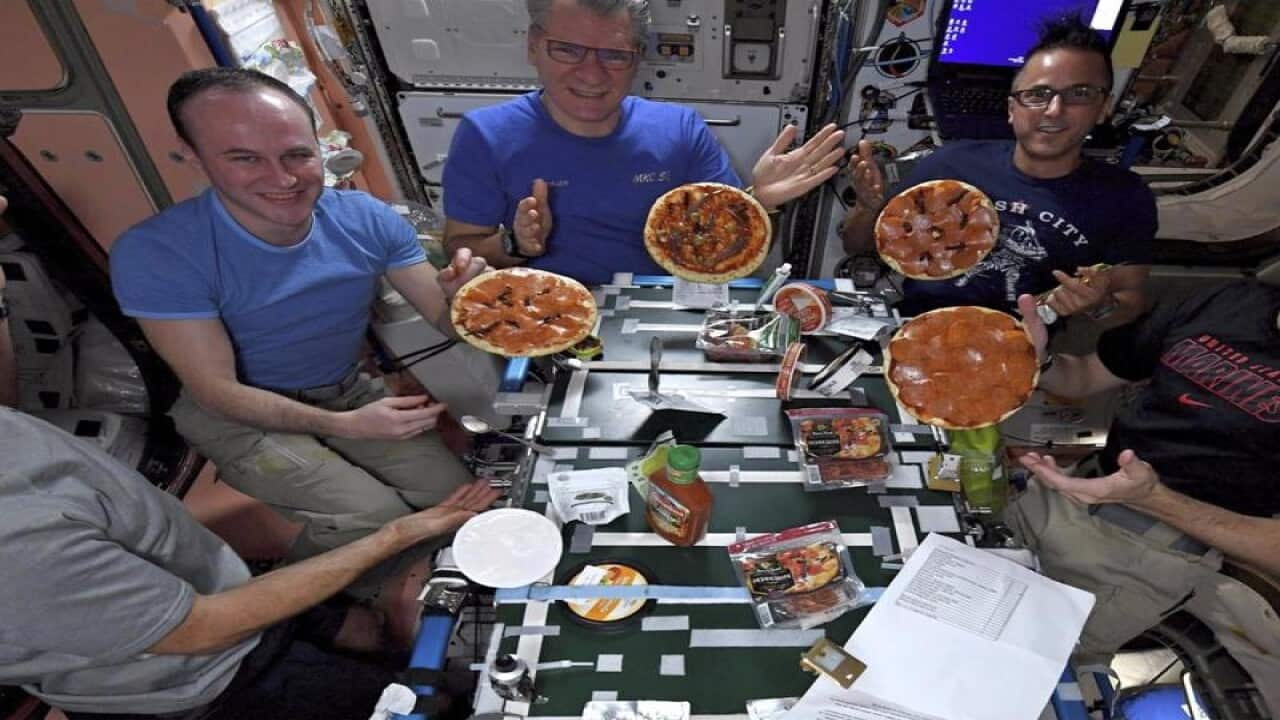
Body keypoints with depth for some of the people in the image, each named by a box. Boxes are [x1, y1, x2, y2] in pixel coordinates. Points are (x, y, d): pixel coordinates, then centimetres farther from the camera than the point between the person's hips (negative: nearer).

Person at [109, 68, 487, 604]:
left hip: (349, 395, 4)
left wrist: (461, 294, -36)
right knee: (374, 517, -22)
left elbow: (445, 320, -11)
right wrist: (343, 426, -32)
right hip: (240, 416, -4)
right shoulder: (156, 254, -24)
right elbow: (218, 391, -20)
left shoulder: (366, 219, -14)